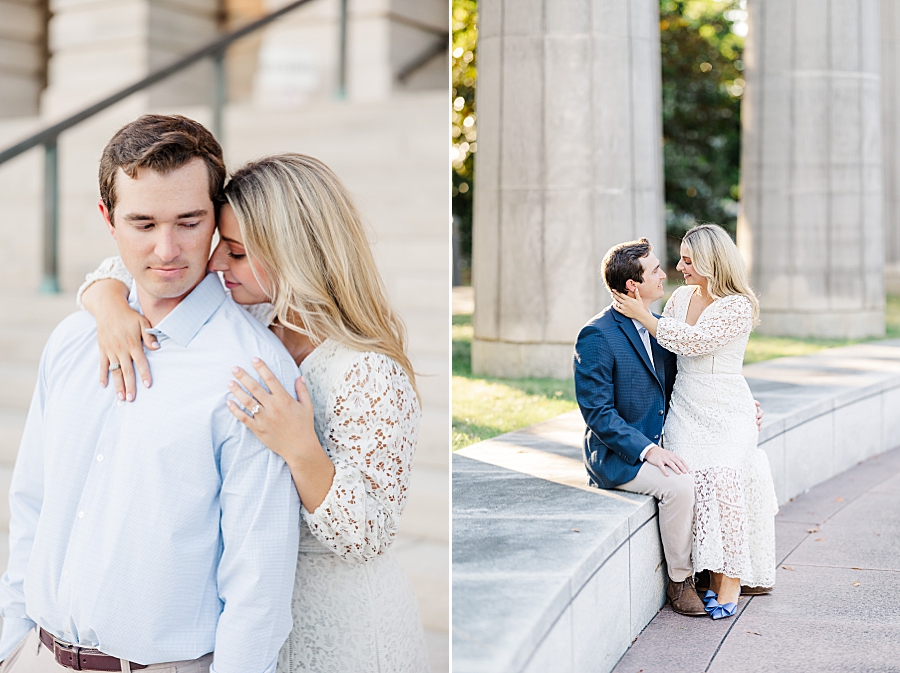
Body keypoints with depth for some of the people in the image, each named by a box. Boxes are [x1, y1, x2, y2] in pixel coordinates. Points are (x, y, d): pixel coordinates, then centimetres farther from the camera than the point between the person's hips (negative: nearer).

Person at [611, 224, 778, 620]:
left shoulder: (740, 306, -7)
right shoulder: (681, 296, 12)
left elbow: (693, 340, -19)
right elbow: (661, 346, 22)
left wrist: (642, 315, -15)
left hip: (726, 410, -4)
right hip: (685, 406, 4)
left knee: (721, 478, -27)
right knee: (695, 479, -21)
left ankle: (732, 580, -16)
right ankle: (714, 574, -10)